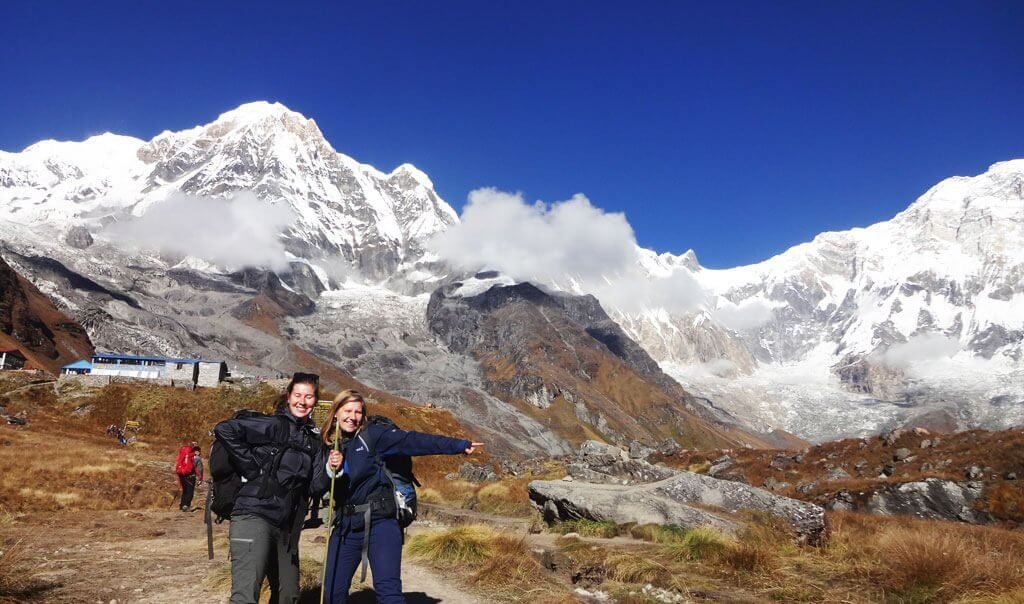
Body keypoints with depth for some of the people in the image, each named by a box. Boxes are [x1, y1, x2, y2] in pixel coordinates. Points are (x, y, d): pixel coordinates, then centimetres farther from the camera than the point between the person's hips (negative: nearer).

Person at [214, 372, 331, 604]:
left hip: (286, 526, 8)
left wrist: (330, 469, -13)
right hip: (254, 517, -7)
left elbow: (314, 487, 7)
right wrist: (251, 469, -12)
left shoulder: (314, 441, 14)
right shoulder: (274, 425, -5)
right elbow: (224, 429, -15)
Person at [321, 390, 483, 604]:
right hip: (346, 525, 5)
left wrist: (459, 445, -21)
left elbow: (413, 441, -13)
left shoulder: (372, 435, -4)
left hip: (379, 522, -5)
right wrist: (331, 470, -17)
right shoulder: (329, 446, 9)